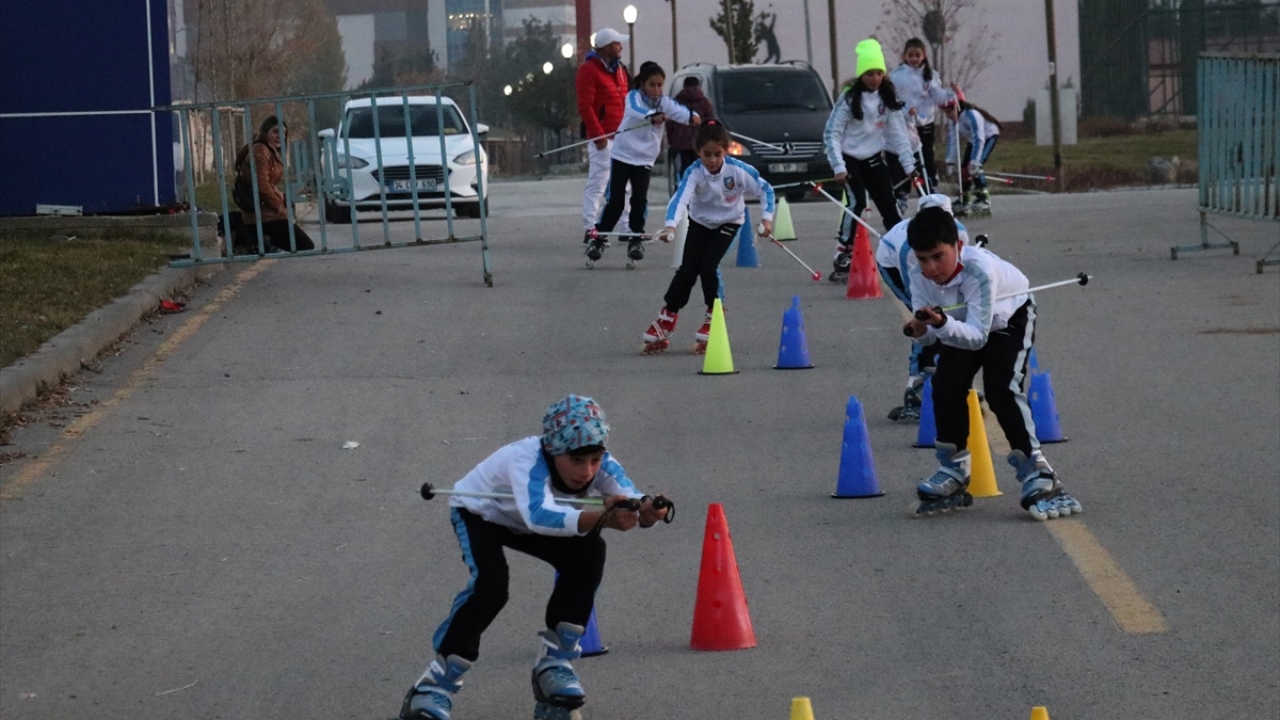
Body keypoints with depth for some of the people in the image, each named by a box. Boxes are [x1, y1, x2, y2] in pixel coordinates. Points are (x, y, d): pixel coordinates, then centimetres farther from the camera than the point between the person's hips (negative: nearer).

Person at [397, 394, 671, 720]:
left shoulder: (599, 465, -28)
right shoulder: (527, 461, -44)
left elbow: (630, 498, -42)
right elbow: (537, 516, -61)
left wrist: (647, 510, -67)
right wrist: (601, 518, -75)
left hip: (525, 519, 5)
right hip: (478, 512, -5)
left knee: (588, 554, -16)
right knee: (491, 584, -28)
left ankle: (555, 665, -3)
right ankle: (434, 689, -21)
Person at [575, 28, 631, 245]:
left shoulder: (619, 69, 17)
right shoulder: (589, 70, -10)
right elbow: (585, 106, -16)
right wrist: (597, 134, -20)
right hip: (602, 138, -9)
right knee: (597, 184, -10)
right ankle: (590, 229, -11)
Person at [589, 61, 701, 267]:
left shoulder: (664, 102, 0)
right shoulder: (634, 96, -10)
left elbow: (678, 111, -19)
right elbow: (635, 110, -33)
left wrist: (692, 117, -43)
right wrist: (652, 116, -54)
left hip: (645, 159, 3)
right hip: (623, 155, -3)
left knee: (640, 200, -8)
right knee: (616, 201, -4)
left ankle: (636, 239, 6)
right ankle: (598, 239, 8)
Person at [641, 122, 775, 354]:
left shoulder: (738, 170, -28)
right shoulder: (694, 172, -28)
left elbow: (765, 190, -15)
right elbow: (680, 198, -43)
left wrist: (766, 218, -24)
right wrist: (670, 226, -59)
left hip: (728, 222, -1)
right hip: (700, 222, 1)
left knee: (708, 267, -17)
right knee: (687, 270, -4)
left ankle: (713, 318, 3)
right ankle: (666, 320, 10)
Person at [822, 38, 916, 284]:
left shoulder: (887, 97, 0)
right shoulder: (849, 99, -14)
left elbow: (898, 132, 3)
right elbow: (831, 134, -13)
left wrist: (908, 165, -2)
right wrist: (838, 168, -20)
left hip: (873, 159, 5)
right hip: (850, 159, -5)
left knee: (889, 206, 5)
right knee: (856, 203, -22)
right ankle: (842, 261, -21)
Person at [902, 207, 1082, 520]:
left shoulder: (981, 270, -41)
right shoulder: (919, 276, -25)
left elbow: (978, 336, -42)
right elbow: (926, 332, -21)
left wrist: (942, 324, -59)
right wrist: (921, 330, -45)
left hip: (1009, 316, -5)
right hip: (962, 322, 5)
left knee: (1001, 389, -21)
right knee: (946, 387, -8)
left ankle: (1036, 474, -17)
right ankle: (953, 473, 10)